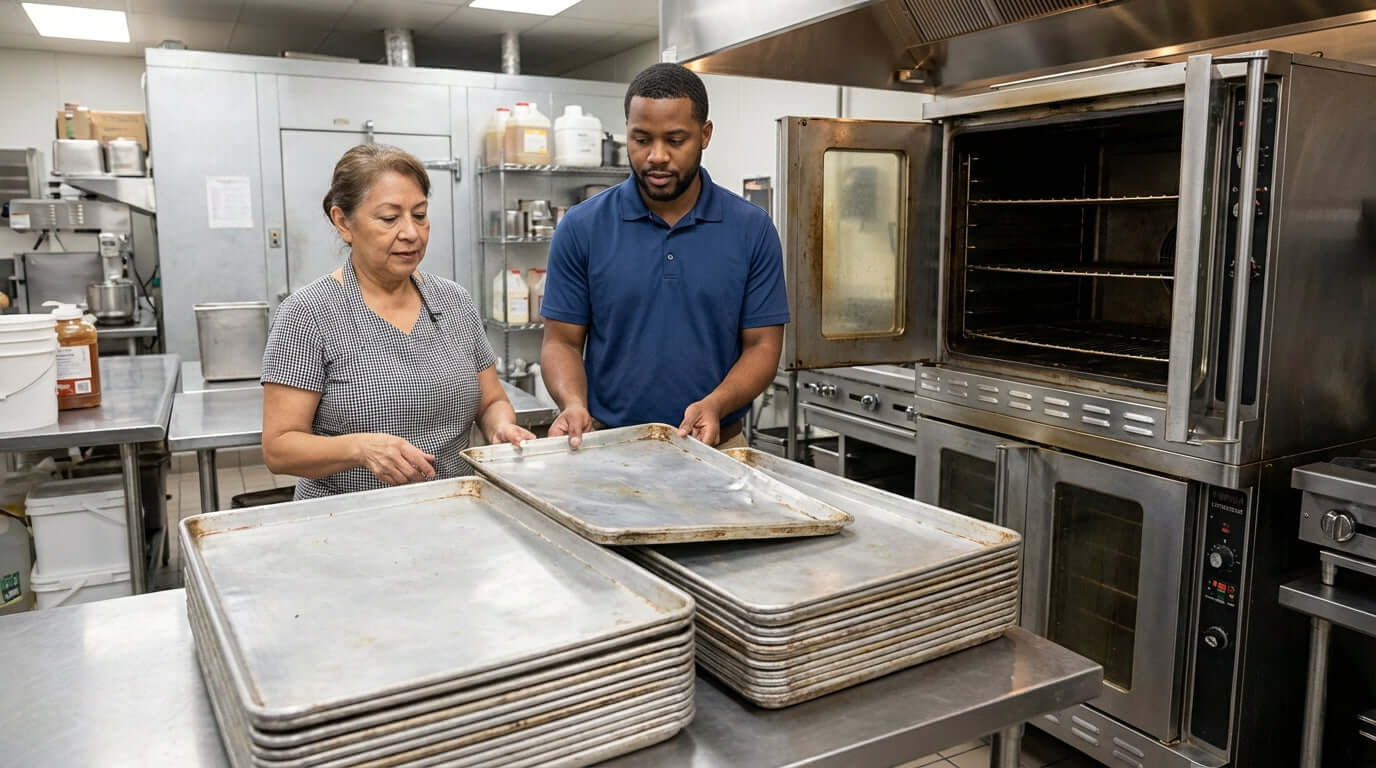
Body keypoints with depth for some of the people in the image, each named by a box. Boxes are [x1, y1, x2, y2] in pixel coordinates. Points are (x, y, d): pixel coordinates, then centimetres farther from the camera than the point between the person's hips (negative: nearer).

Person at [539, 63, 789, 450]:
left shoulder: (752, 230, 0)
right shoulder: (582, 228, 0)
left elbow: (762, 345, 1)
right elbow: (562, 340, 3)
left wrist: (715, 404, -16)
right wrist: (573, 402, -17)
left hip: (716, 447, 1)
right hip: (607, 447, 0)